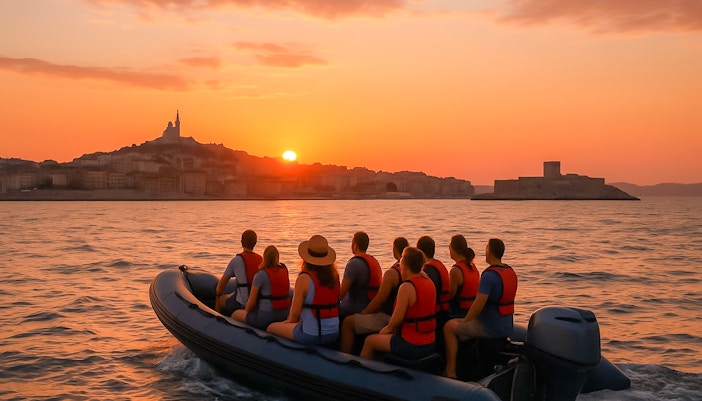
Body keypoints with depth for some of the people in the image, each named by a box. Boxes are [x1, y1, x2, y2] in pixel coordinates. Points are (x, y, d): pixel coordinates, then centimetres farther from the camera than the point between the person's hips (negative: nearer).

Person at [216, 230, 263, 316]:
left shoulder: (236, 259, -11)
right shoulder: (261, 259, 2)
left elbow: (221, 285, -2)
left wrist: (217, 303, 14)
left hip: (242, 304, -5)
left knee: (221, 299, 21)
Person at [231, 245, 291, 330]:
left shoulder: (260, 275, -14)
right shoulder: (284, 270, 1)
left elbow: (252, 300, -7)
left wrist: (246, 311, 9)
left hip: (267, 316, -7)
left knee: (235, 314, 15)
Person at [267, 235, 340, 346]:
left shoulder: (304, 278, -16)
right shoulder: (334, 276, 0)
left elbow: (295, 313, -13)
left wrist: (289, 322, 9)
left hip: (311, 335, -6)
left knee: (271, 328, 18)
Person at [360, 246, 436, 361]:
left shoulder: (406, 287, -20)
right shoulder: (429, 282, 5)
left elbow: (397, 318, -19)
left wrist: (389, 328, 2)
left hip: (412, 346, -8)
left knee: (370, 340, 13)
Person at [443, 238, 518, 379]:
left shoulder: (489, 275, -22)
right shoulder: (511, 272, 7)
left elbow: (479, 304, -27)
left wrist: (465, 320, -8)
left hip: (491, 329, -9)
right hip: (507, 327, 9)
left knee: (449, 327, 3)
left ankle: (450, 371, 2)